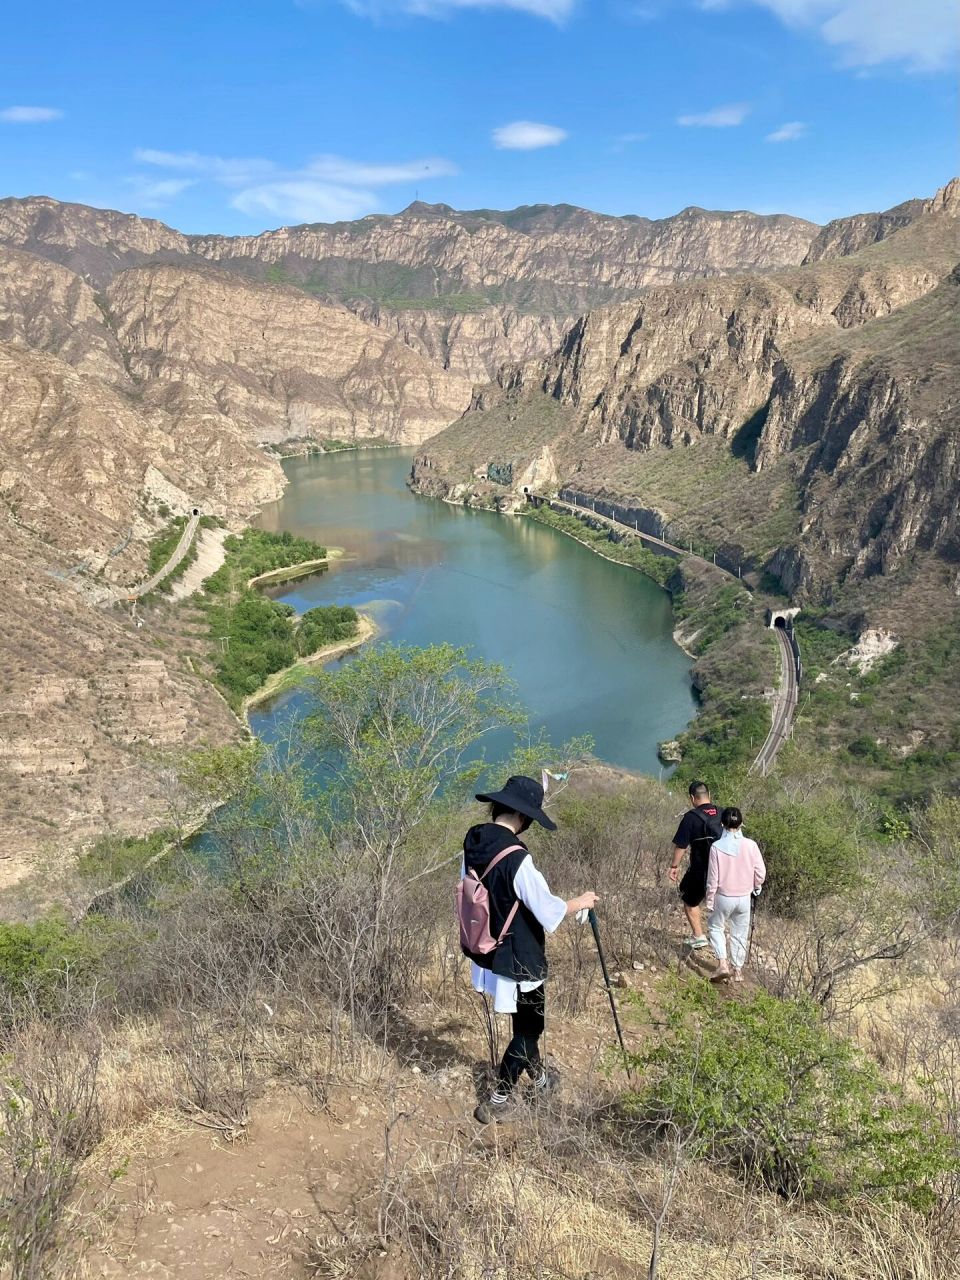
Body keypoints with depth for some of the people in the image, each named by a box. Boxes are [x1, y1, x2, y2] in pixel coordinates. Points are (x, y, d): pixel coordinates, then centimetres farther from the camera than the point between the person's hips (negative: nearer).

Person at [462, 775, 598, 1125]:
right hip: (516, 959, -8)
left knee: (526, 1021, 27)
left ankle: (540, 1078, 46)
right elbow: (548, 910, -20)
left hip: (487, 953, 8)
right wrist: (579, 903, -2)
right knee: (529, 1027, 13)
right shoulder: (516, 857, -29)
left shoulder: (473, 842, -5)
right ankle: (498, 1100, 20)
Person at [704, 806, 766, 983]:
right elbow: (760, 873, -8)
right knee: (740, 933, 18)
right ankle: (738, 970, 27)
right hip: (744, 897, 2)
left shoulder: (717, 846, -17)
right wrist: (755, 887, 14)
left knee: (716, 927, 19)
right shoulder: (750, 845, -14)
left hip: (723, 897, -2)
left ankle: (723, 964, 4)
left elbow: (713, 878, -11)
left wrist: (710, 901, 1)